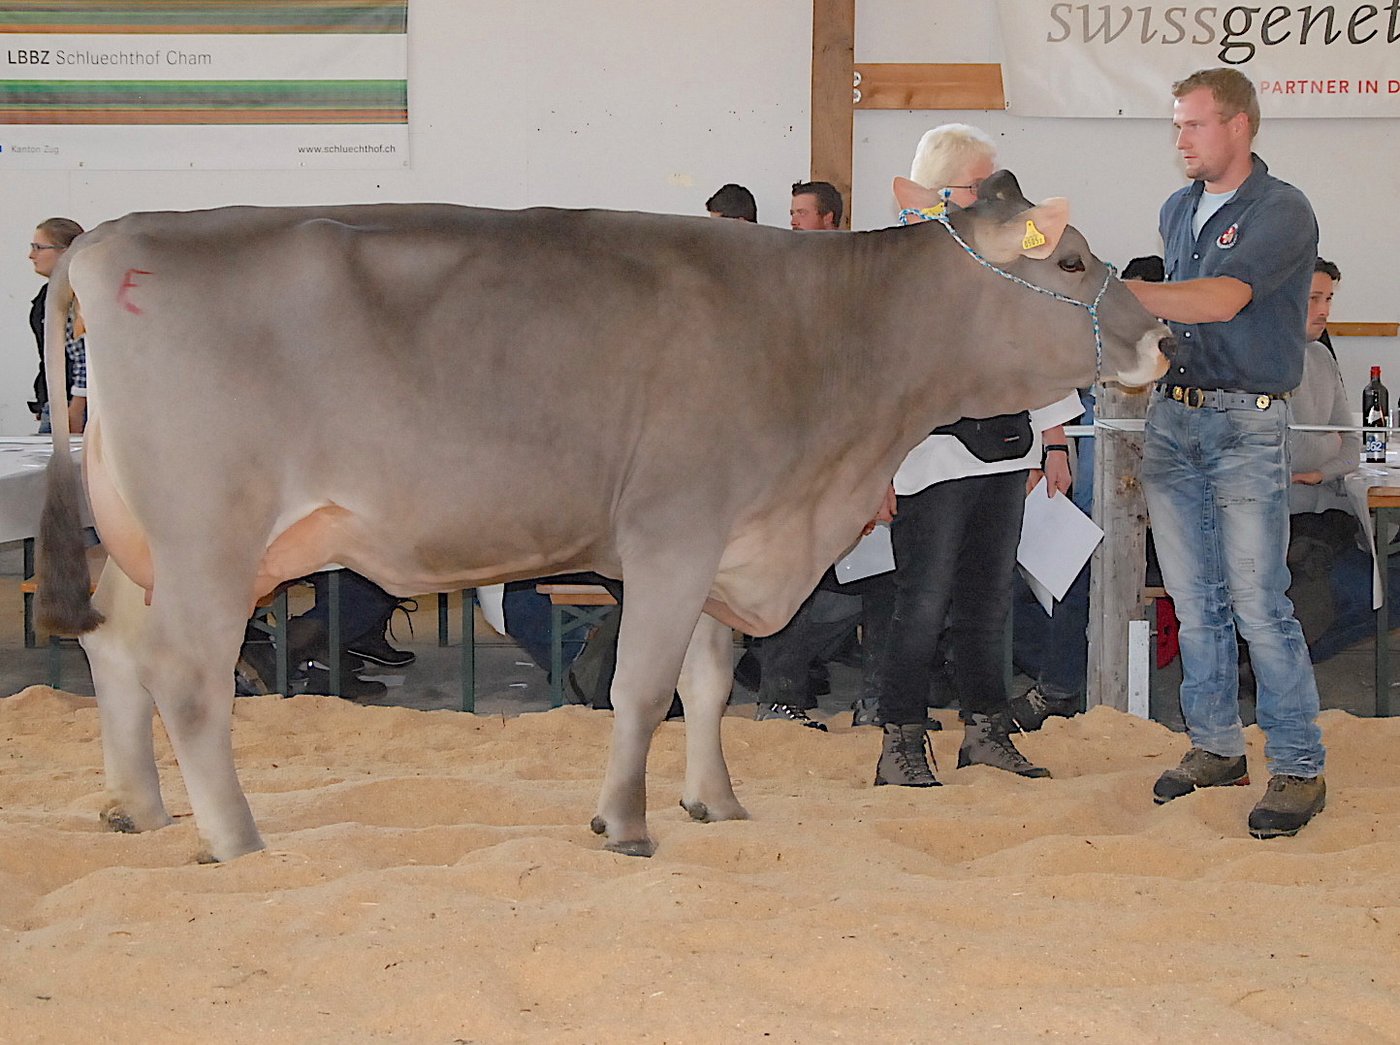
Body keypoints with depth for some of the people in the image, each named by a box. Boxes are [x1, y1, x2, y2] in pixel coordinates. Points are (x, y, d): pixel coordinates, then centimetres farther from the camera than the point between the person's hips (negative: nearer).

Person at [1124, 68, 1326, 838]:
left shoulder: (1282, 213, -10)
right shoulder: (1178, 210, 14)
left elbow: (1221, 300, -23)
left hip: (1247, 426, -7)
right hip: (1172, 416, 7)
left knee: (1258, 602, -9)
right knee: (1193, 600, 9)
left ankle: (1299, 769, -2)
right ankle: (1215, 747, 19)